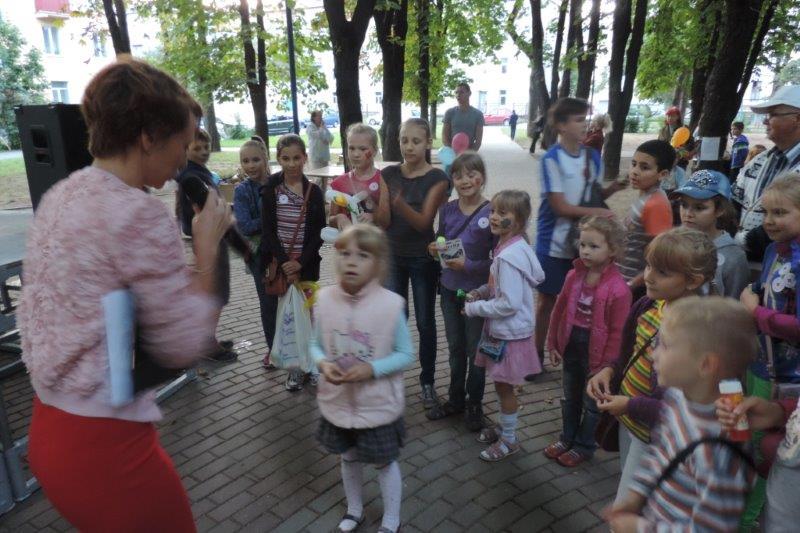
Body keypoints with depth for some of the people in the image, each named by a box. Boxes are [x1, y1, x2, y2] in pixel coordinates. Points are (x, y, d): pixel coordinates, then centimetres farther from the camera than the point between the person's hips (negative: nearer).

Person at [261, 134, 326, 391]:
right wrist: (284, 264, -13)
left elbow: (319, 233, -2)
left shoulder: (314, 191, 0)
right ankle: (293, 365, 18)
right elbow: (268, 230, -5)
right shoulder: (270, 189, -1)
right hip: (277, 264, 0)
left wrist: (301, 263, -12)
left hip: (307, 265, 0)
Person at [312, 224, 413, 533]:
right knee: (349, 458, 25)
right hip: (339, 402, 3)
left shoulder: (391, 304, -21)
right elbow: (316, 345, 2)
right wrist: (323, 364, -19)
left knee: (384, 463, 17)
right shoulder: (325, 299, -12)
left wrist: (372, 369, -26)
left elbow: (406, 355, -12)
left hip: (379, 404, -3)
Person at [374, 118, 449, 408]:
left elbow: (423, 222, -18)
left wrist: (401, 205, -37)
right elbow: (383, 222, -5)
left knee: (425, 322, 8)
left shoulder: (437, 178, -10)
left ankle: (427, 381, 22)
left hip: (423, 259, -2)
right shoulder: (388, 175, -1)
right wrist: (382, 201, -26)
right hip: (392, 257, 2)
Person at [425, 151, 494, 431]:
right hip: (449, 289, 4)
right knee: (455, 348, 18)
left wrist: (468, 265, -25)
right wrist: (436, 250, -9)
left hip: (477, 291, -4)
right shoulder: (447, 210, 0)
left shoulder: (491, 212, -15)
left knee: (475, 350, 11)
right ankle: (456, 399, 36)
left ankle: (474, 405, 31)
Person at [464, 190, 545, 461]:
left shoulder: (509, 256, -27)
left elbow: (509, 303, -28)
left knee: (504, 386, 8)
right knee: (501, 384, 23)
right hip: (500, 329, 9)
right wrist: (480, 292, 1)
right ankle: (503, 426, 43)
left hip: (509, 333, -9)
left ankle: (509, 440, 28)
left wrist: (474, 308, -17)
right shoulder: (508, 247, 3)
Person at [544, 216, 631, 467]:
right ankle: (567, 438, 42)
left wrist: (606, 366, -14)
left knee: (592, 404, 15)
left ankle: (584, 446, 34)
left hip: (595, 353, -5)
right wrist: (553, 344, 6)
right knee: (570, 399, 23)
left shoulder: (618, 288, -21)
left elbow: (617, 332, -17)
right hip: (570, 347, 5)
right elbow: (559, 310, 5)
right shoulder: (574, 276, -4)